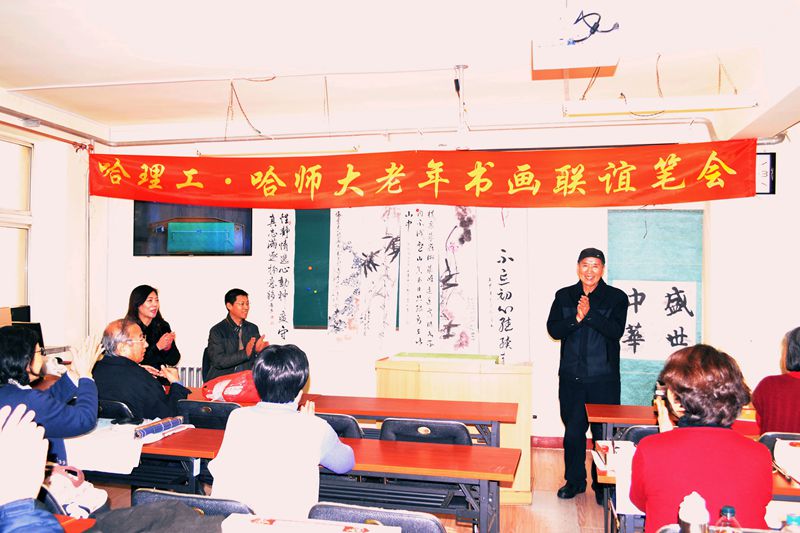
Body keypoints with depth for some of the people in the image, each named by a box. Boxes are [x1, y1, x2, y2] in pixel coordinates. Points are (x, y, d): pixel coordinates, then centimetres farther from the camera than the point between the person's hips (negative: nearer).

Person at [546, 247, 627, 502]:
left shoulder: (616, 297, 1)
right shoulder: (564, 296, 7)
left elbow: (616, 331, -12)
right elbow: (553, 329, -2)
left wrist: (590, 314, -22)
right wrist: (576, 319, -18)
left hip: (604, 378, -2)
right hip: (571, 377, 2)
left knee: (603, 433, 1)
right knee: (573, 431, 11)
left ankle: (603, 485, 16)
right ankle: (574, 481, 26)